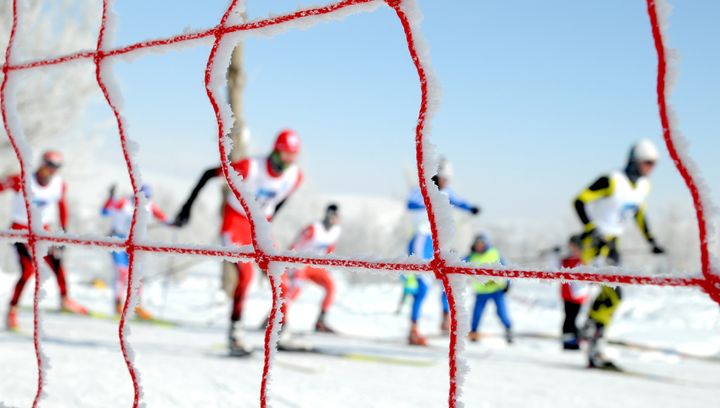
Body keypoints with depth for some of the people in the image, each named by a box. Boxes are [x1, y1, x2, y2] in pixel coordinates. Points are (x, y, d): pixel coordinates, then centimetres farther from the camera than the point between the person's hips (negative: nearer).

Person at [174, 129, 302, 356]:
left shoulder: (295, 176, -12)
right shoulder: (250, 167, -27)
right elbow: (209, 173, -15)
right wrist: (188, 206, -13)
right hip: (235, 220, -5)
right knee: (245, 273, -20)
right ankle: (235, 330, -8)